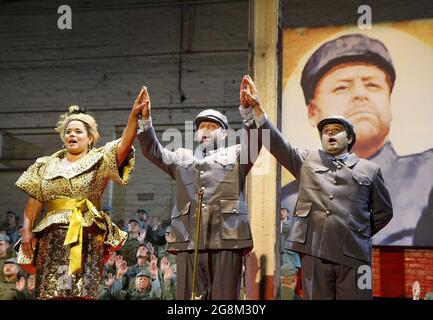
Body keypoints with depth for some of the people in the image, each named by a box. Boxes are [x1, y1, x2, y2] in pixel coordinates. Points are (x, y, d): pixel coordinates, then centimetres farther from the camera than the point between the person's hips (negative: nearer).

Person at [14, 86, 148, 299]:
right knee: (49, 292, -5)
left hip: (87, 237, -2)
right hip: (52, 237, 2)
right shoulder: (46, 166, 17)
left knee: (82, 291, -8)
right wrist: (27, 230, -1)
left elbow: (123, 145, -9)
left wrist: (134, 114, -23)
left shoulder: (98, 161, 8)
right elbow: (34, 201, 13)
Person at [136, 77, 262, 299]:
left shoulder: (236, 155, 17)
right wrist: (145, 119, -1)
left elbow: (254, 139, -1)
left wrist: (246, 109, -18)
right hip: (188, 240, 2)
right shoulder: (182, 158, 25)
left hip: (226, 239, -2)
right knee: (187, 297, 1)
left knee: (225, 297, -2)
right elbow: (152, 151, 14)